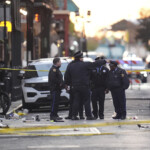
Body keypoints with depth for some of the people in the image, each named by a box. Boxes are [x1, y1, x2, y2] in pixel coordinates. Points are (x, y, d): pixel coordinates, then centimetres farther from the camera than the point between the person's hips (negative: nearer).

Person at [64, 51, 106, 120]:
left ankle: (74, 115, 6)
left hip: (74, 86, 5)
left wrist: (68, 83, 24)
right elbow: (95, 64, -6)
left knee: (76, 101, 8)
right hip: (84, 86, -5)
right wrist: (105, 61, 3)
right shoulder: (85, 65, -8)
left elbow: (66, 76, 11)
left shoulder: (70, 66, 8)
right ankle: (89, 116, 1)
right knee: (86, 101, 0)